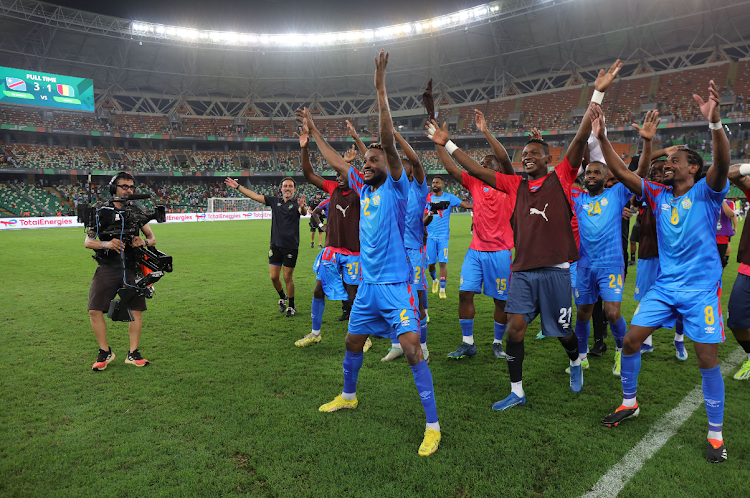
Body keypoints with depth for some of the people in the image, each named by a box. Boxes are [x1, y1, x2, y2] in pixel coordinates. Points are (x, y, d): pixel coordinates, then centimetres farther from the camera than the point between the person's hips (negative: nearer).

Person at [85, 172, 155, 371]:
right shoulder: (101, 212, 1)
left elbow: (152, 239, 12)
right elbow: (87, 242, -1)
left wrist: (144, 241, -11)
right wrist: (106, 244, -20)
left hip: (131, 268, 2)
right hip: (107, 269, -1)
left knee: (137, 310, -1)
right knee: (95, 311, -6)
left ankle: (133, 354, 13)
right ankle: (105, 352, 13)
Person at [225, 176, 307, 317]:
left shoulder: (297, 202, -6)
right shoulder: (275, 201, 7)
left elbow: (303, 212, -28)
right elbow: (254, 196, 10)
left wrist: (302, 207, -51)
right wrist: (237, 186, 9)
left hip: (291, 246, -4)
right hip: (275, 245, 4)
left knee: (287, 278, 1)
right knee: (274, 277, 5)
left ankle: (291, 306, 18)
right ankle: (282, 297, 33)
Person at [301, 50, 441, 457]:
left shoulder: (395, 187, -8)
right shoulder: (363, 188, 10)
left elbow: (388, 141, -19)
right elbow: (335, 163, 22)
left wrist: (381, 90, -22)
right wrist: (313, 131, 27)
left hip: (394, 284, -7)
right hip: (367, 284, 8)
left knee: (412, 348, -13)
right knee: (353, 342, 19)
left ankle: (433, 426, -3)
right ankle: (348, 397, 43)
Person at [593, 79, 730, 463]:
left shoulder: (705, 194, -7)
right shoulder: (658, 196, 5)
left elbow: (722, 165, -27)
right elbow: (622, 173, -2)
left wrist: (714, 122, -43)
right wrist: (601, 136, -11)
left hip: (701, 288, -4)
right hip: (664, 285, 5)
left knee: (708, 359, -5)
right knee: (631, 340, 2)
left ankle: (715, 434, 13)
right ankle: (629, 404, 23)